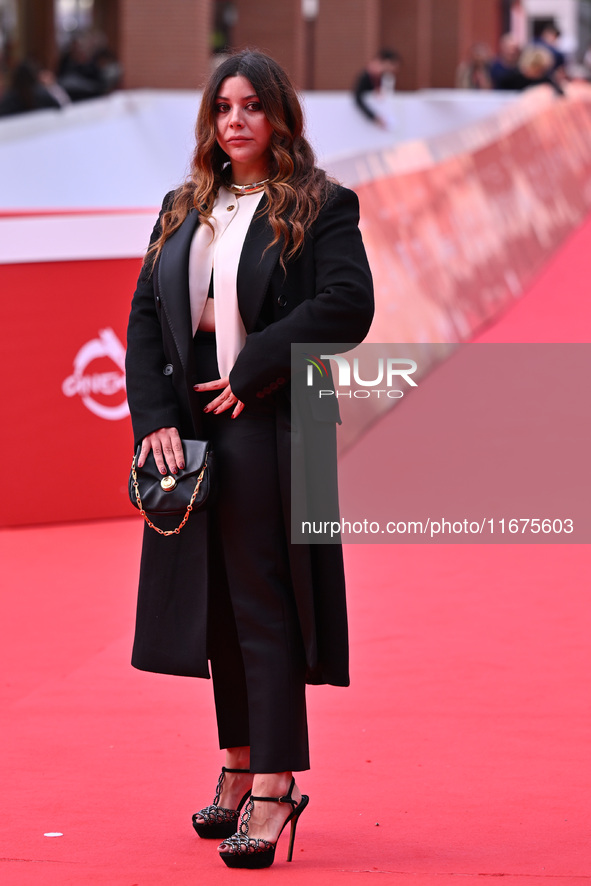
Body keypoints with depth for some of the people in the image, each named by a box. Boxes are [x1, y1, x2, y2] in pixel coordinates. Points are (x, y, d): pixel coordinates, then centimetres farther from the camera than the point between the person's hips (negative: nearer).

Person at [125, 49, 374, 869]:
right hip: (191, 430, 6)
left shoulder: (320, 208, -2)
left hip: (271, 430, -6)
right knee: (217, 604, 11)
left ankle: (273, 789, -6)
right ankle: (240, 770, 21)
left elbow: (348, 307, -14)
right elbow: (145, 319, 9)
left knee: (265, 606, -7)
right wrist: (156, 419, -5)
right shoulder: (183, 212, 14)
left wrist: (251, 372, -16)